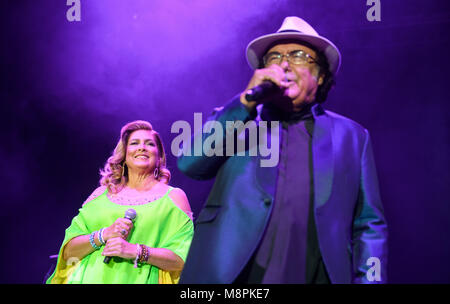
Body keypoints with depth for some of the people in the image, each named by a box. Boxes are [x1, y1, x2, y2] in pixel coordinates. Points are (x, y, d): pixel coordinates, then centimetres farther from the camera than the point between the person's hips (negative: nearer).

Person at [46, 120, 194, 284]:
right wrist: (104, 235, -7)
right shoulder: (102, 193, 15)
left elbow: (183, 259, -2)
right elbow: (68, 252, 9)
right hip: (91, 278, 3)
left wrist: (135, 251, -13)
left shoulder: (174, 196, 9)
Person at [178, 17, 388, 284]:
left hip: (316, 276, 1)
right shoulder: (238, 120, 10)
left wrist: (368, 278, -8)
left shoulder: (352, 136, 9)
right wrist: (246, 101, -10)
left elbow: (369, 226, 6)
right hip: (233, 275, 0)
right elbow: (189, 163, -6)